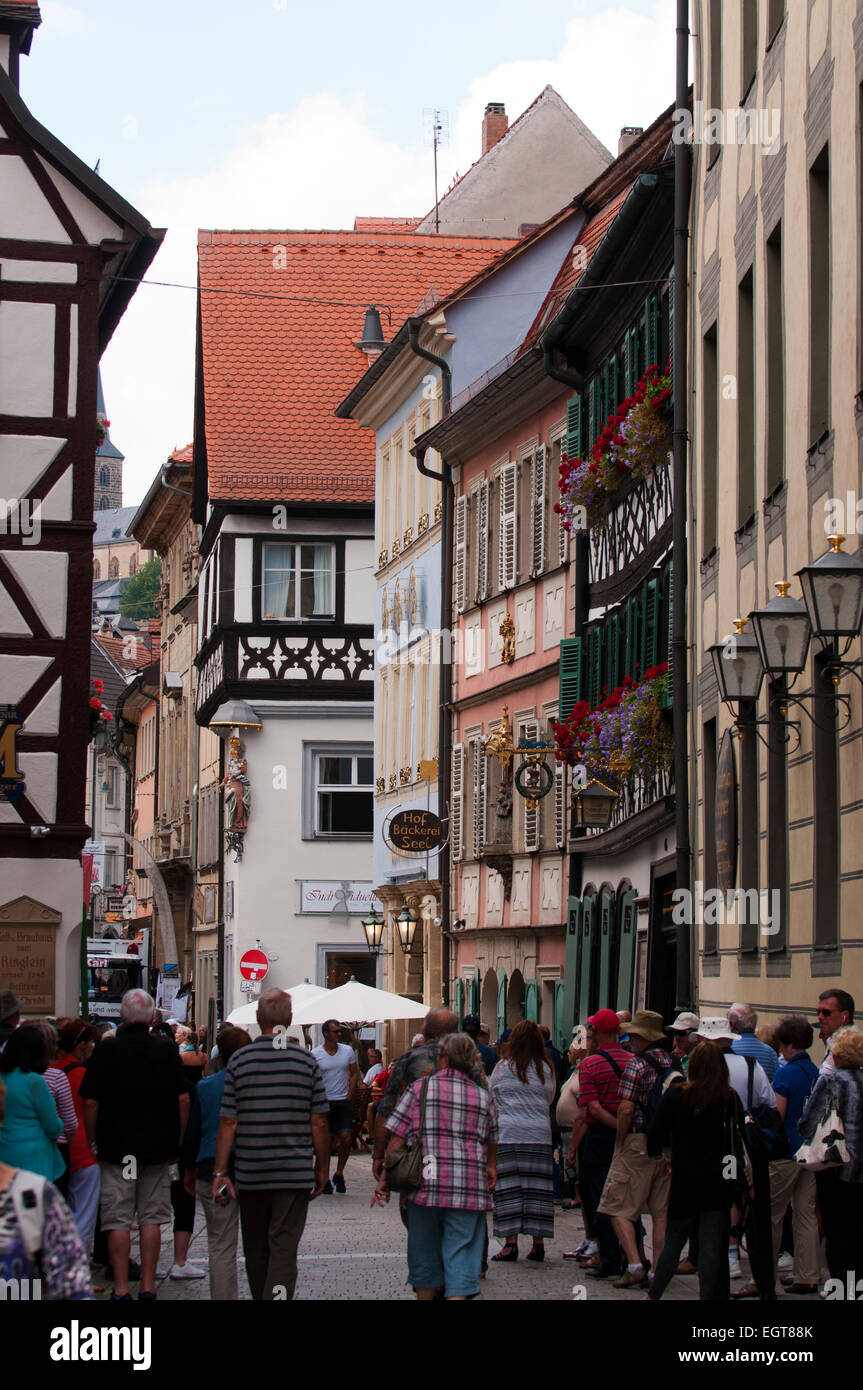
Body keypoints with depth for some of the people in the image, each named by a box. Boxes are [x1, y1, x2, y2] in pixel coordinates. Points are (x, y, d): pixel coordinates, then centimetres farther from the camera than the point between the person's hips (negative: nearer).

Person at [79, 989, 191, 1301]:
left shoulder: (106, 1051, -6)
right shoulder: (167, 1050, 1)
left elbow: (90, 1102, -7)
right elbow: (183, 1099, 1)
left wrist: (92, 1141, 4)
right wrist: (177, 1142, 10)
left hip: (115, 1146, -2)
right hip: (158, 1147, 2)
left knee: (118, 1221, 1)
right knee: (151, 1219, 8)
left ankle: (121, 1288, 0)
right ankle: (148, 1286, 7)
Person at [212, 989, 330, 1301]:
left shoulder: (239, 1060, -2)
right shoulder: (306, 1060, -2)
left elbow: (228, 1123, -3)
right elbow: (319, 1123, -2)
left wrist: (220, 1172, 1)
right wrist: (321, 1169, 9)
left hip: (250, 1174, 1)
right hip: (295, 1174, -1)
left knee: (255, 1251, 15)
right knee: (284, 1250, -4)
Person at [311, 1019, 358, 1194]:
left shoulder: (348, 1051, 5)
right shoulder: (314, 1054, -3)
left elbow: (354, 1074, 12)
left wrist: (349, 1095, 2)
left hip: (343, 1101, 2)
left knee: (346, 1137, -8)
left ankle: (339, 1173, 11)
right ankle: (325, 1179, 6)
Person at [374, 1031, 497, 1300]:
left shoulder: (421, 1088, 1)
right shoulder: (483, 1096, 9)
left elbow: (397, 1138, -2)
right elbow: (491, 1141, 25)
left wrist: (384, 1179, 4)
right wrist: (490, 1167, 44)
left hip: (426, 1184, -1)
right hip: (469, 1188, 1)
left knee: (424, 1251, 14)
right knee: (461, 1256, 0)